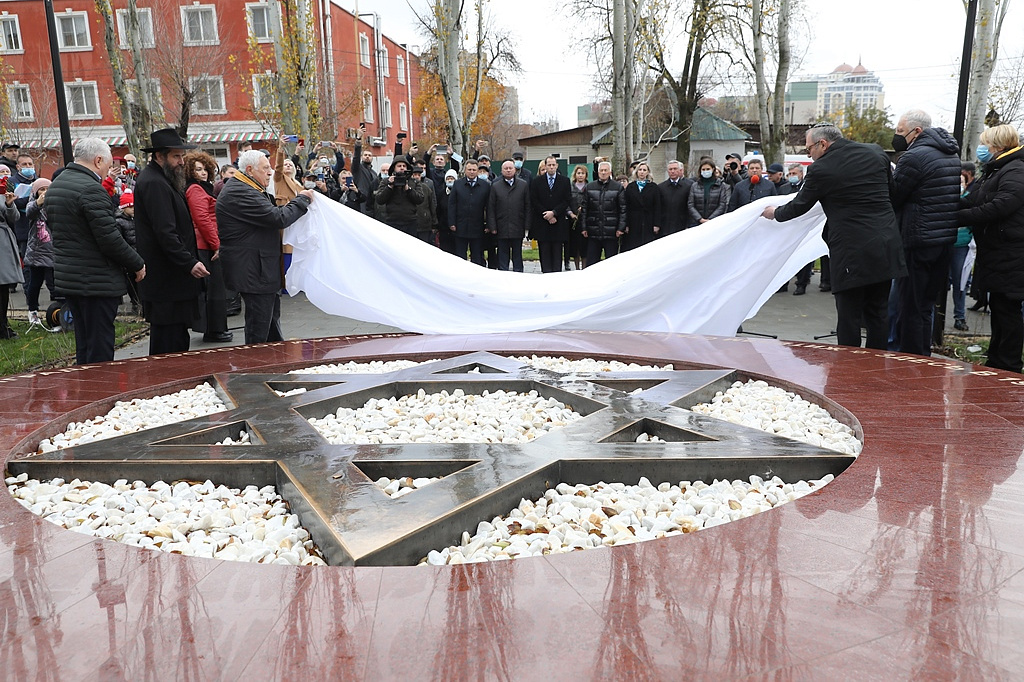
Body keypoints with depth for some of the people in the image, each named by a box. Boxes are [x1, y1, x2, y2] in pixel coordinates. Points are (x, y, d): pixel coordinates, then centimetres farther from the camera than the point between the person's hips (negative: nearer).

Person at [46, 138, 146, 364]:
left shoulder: (55, 186, 13)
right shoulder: (92, 189, -18)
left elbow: (56, 230, 19)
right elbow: (110, 238, -20)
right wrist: (138, 264, -8)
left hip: (67, 277, 10)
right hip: (96, 281, -10)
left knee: (84, 348, 17)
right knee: (100, 352, -3)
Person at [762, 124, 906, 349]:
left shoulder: (821, 169, -8)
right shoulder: (876, 152, 9)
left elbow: (800, 205, 5)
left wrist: (775, 213, 24)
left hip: (852, 253, -6)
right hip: (886, 246, 6)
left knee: (848, 317, 2)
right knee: (878, 314, 14)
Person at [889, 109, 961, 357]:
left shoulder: (914, 157, -15)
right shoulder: (952, 154, 15)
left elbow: (892, 198, -10)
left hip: (917, 241, -9)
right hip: (947, 239, 9)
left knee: (909, 306, 0)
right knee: (926, 303, 17)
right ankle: (924, 357, 24)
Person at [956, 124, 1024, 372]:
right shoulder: (994, 172, 19)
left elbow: (999, 207, -27)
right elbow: (972, 202, 15)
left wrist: (958, 217, -26)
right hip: (996, 255, 10)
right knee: (998, 308, 15)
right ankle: (995, 363, 24)